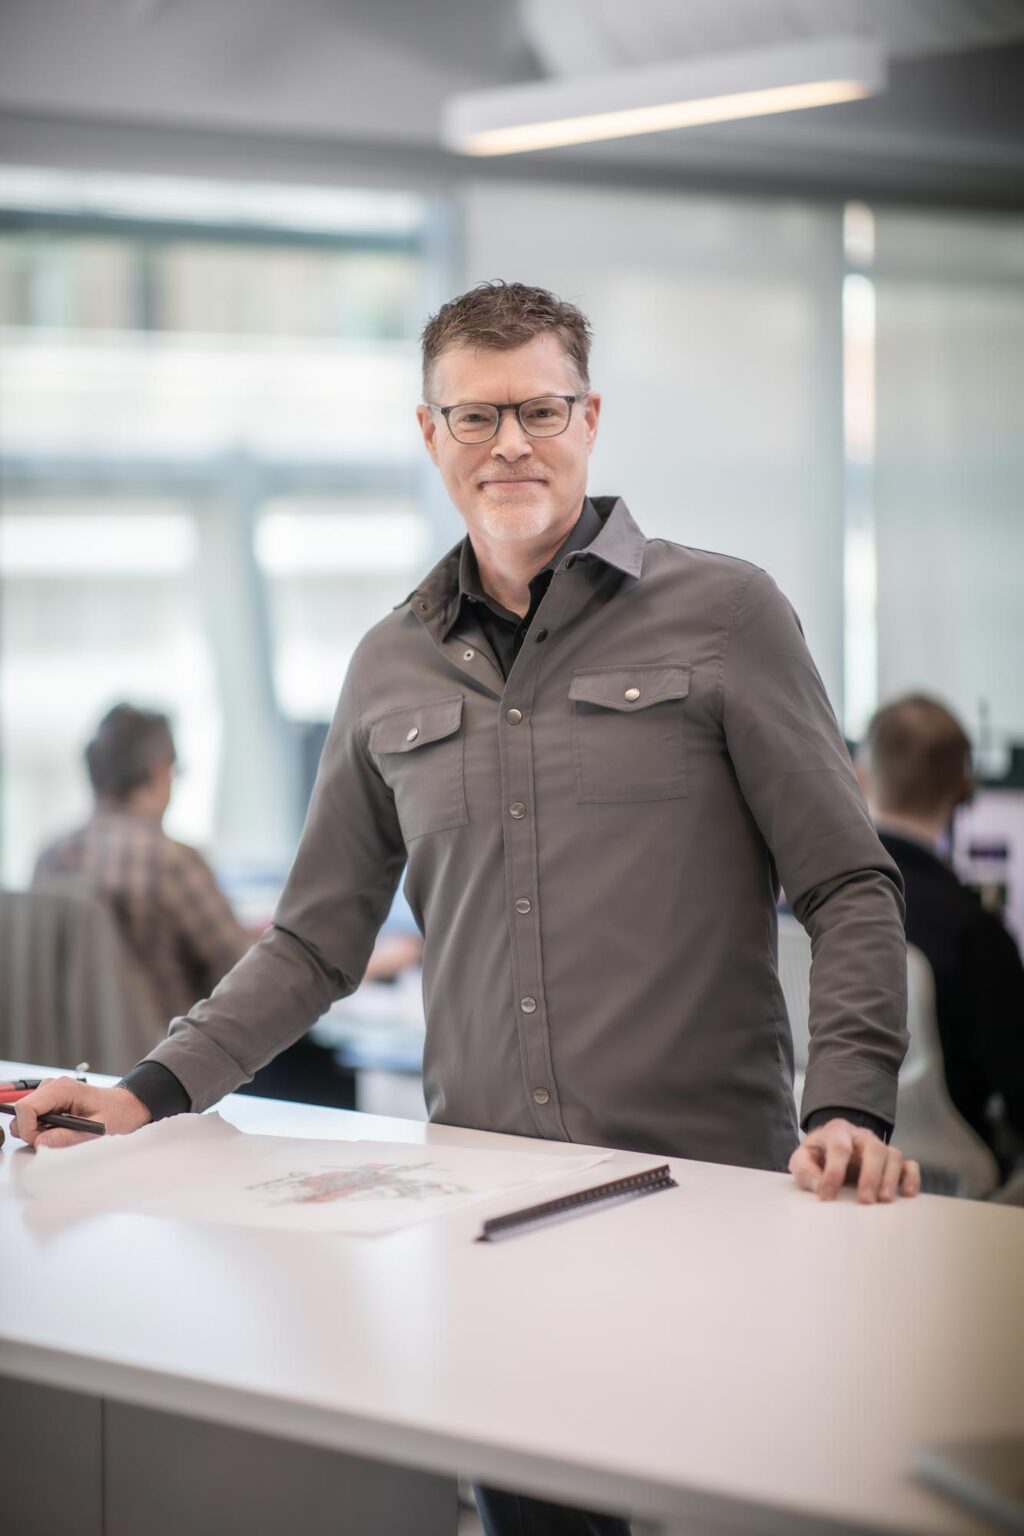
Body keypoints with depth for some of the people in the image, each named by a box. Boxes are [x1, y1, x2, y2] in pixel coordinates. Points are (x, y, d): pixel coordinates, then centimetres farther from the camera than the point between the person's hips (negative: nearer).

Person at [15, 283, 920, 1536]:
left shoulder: (722, 613, 0)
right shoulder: (391, 669, 11)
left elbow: (849, 893, -1)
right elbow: (316, 941, 16)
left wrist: (849, 1106, -15)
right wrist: (150, 1091, 6)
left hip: (707, 1194, -3)